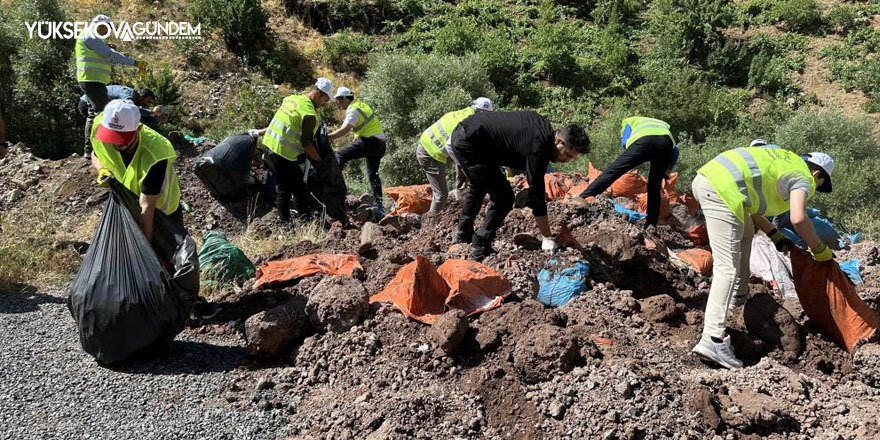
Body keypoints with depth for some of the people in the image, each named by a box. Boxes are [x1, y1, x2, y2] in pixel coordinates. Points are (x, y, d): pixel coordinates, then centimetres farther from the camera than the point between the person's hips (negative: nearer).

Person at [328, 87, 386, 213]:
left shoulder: (353, 109, -12)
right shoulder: (360, 104, 17)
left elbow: (345, 129, -27)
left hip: (370, 141, -10)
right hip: (380, 142, 10)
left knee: (340, 155, -14)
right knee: (373, 173, 15)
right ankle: (379, 204, 16)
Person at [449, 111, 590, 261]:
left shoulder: (543, 128, 4)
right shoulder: (537, 149, -23)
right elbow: (536, 196, -21)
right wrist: (548, 238, -15)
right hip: (469, 145, -11)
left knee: (477, 188, 31)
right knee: (504, 198, -9)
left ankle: (464, 235, 47)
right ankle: (480, 250, -1)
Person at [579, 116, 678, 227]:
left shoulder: (628, 121, 35)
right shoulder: (663, 124, 46)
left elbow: (625, 141, 12)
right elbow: (675, 151, 32)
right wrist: (667, 172, 33)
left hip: (644, 141, -4)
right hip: (667, 143, 4)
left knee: (612, 171, -5)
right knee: (654, 187, 16)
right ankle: (651, 225, 13)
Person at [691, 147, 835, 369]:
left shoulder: (785, 161, 32)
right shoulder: (803, 177, 8)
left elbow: (749, 206, 32)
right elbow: (798, 219, -11)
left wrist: (774, 235, 32)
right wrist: (820, 250, 4)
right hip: (722, 189, -10)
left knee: (745, 233, 33)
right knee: (728, 268, -12)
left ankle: (737, 295, 39)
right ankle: (712, 339, -20)